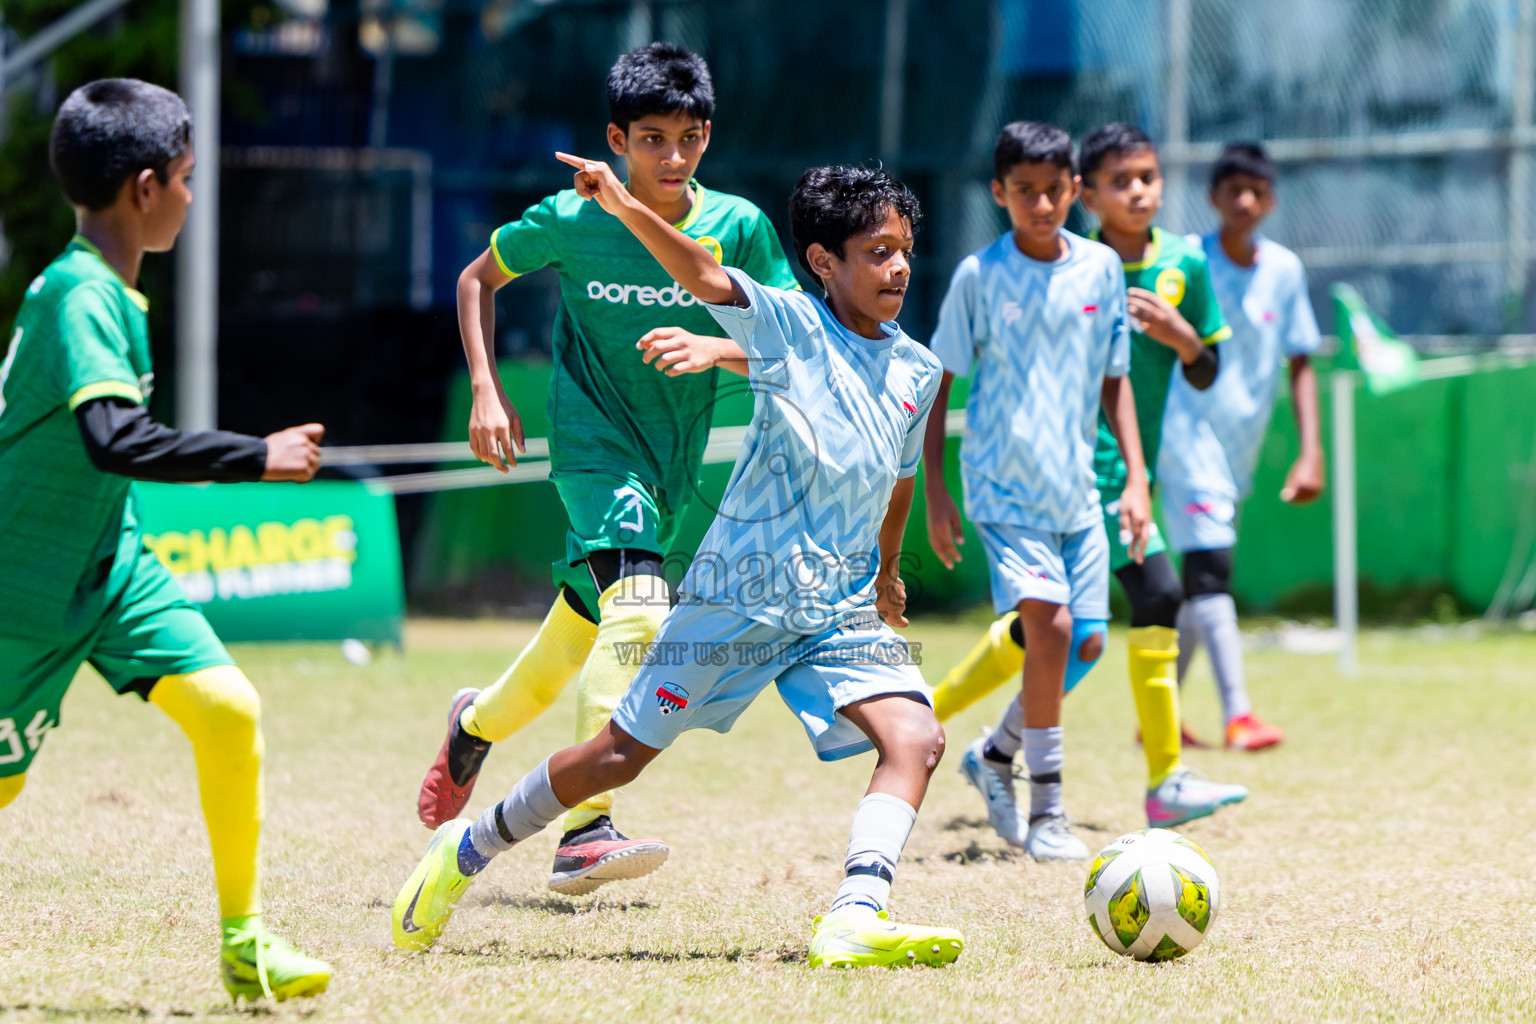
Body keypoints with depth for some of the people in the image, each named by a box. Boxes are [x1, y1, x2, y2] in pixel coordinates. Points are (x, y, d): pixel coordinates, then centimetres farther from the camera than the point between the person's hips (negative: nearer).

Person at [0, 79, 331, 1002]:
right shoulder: (81, 298, -23)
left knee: (229, 709, -8)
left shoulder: (105, 292, 5)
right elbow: (116, 440, -36)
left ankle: (244, 942, -1)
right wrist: (257, 457, -34)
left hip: (111, 562, 8)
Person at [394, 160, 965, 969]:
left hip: (842, 607, 5)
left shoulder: (916, 371, 7)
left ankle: (854, 919, -32)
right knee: (623, 752, 3)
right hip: (739, 595, -5)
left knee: (916, 740, -19)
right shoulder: (789, 325, -8)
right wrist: (626, 210, -41)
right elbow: (703, 277, -25)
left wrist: (886, 572, 38)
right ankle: (464, 852, 23)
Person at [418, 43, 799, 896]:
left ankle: (478, 724, 52)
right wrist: (487, 392, -3)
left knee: (587, 620, 19)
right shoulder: (571, 221, -9)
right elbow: (479, 280, 8)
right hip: (593, 440, -5)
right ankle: (587, 828, -36)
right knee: (639, 604, -29)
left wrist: (715, 349, -26)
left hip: (674, 460, 5)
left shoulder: (739, 227, -5)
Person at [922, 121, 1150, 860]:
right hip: (1003, 485, -4)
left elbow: (1114, 380, 12)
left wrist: (1136, 477, 5)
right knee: (1049, 622, -19)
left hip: (1076, 486, 4)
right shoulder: (979, 276, -5)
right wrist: (933, 492, -3)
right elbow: (939, 384, 2)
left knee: (1087, 641, 2)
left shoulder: (1101, 268, 3)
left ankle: (996, 754, 28)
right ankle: (1046, 811, -9)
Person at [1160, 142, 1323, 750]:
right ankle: (1237, 714, -30)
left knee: (1199, 585, 13)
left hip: (1239, 449, 6)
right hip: (1189, 434, -6)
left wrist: (1310, 451, 3)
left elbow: (1300, 363, 9)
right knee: (1209, 569, -19)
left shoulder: (1284, 268, 5)